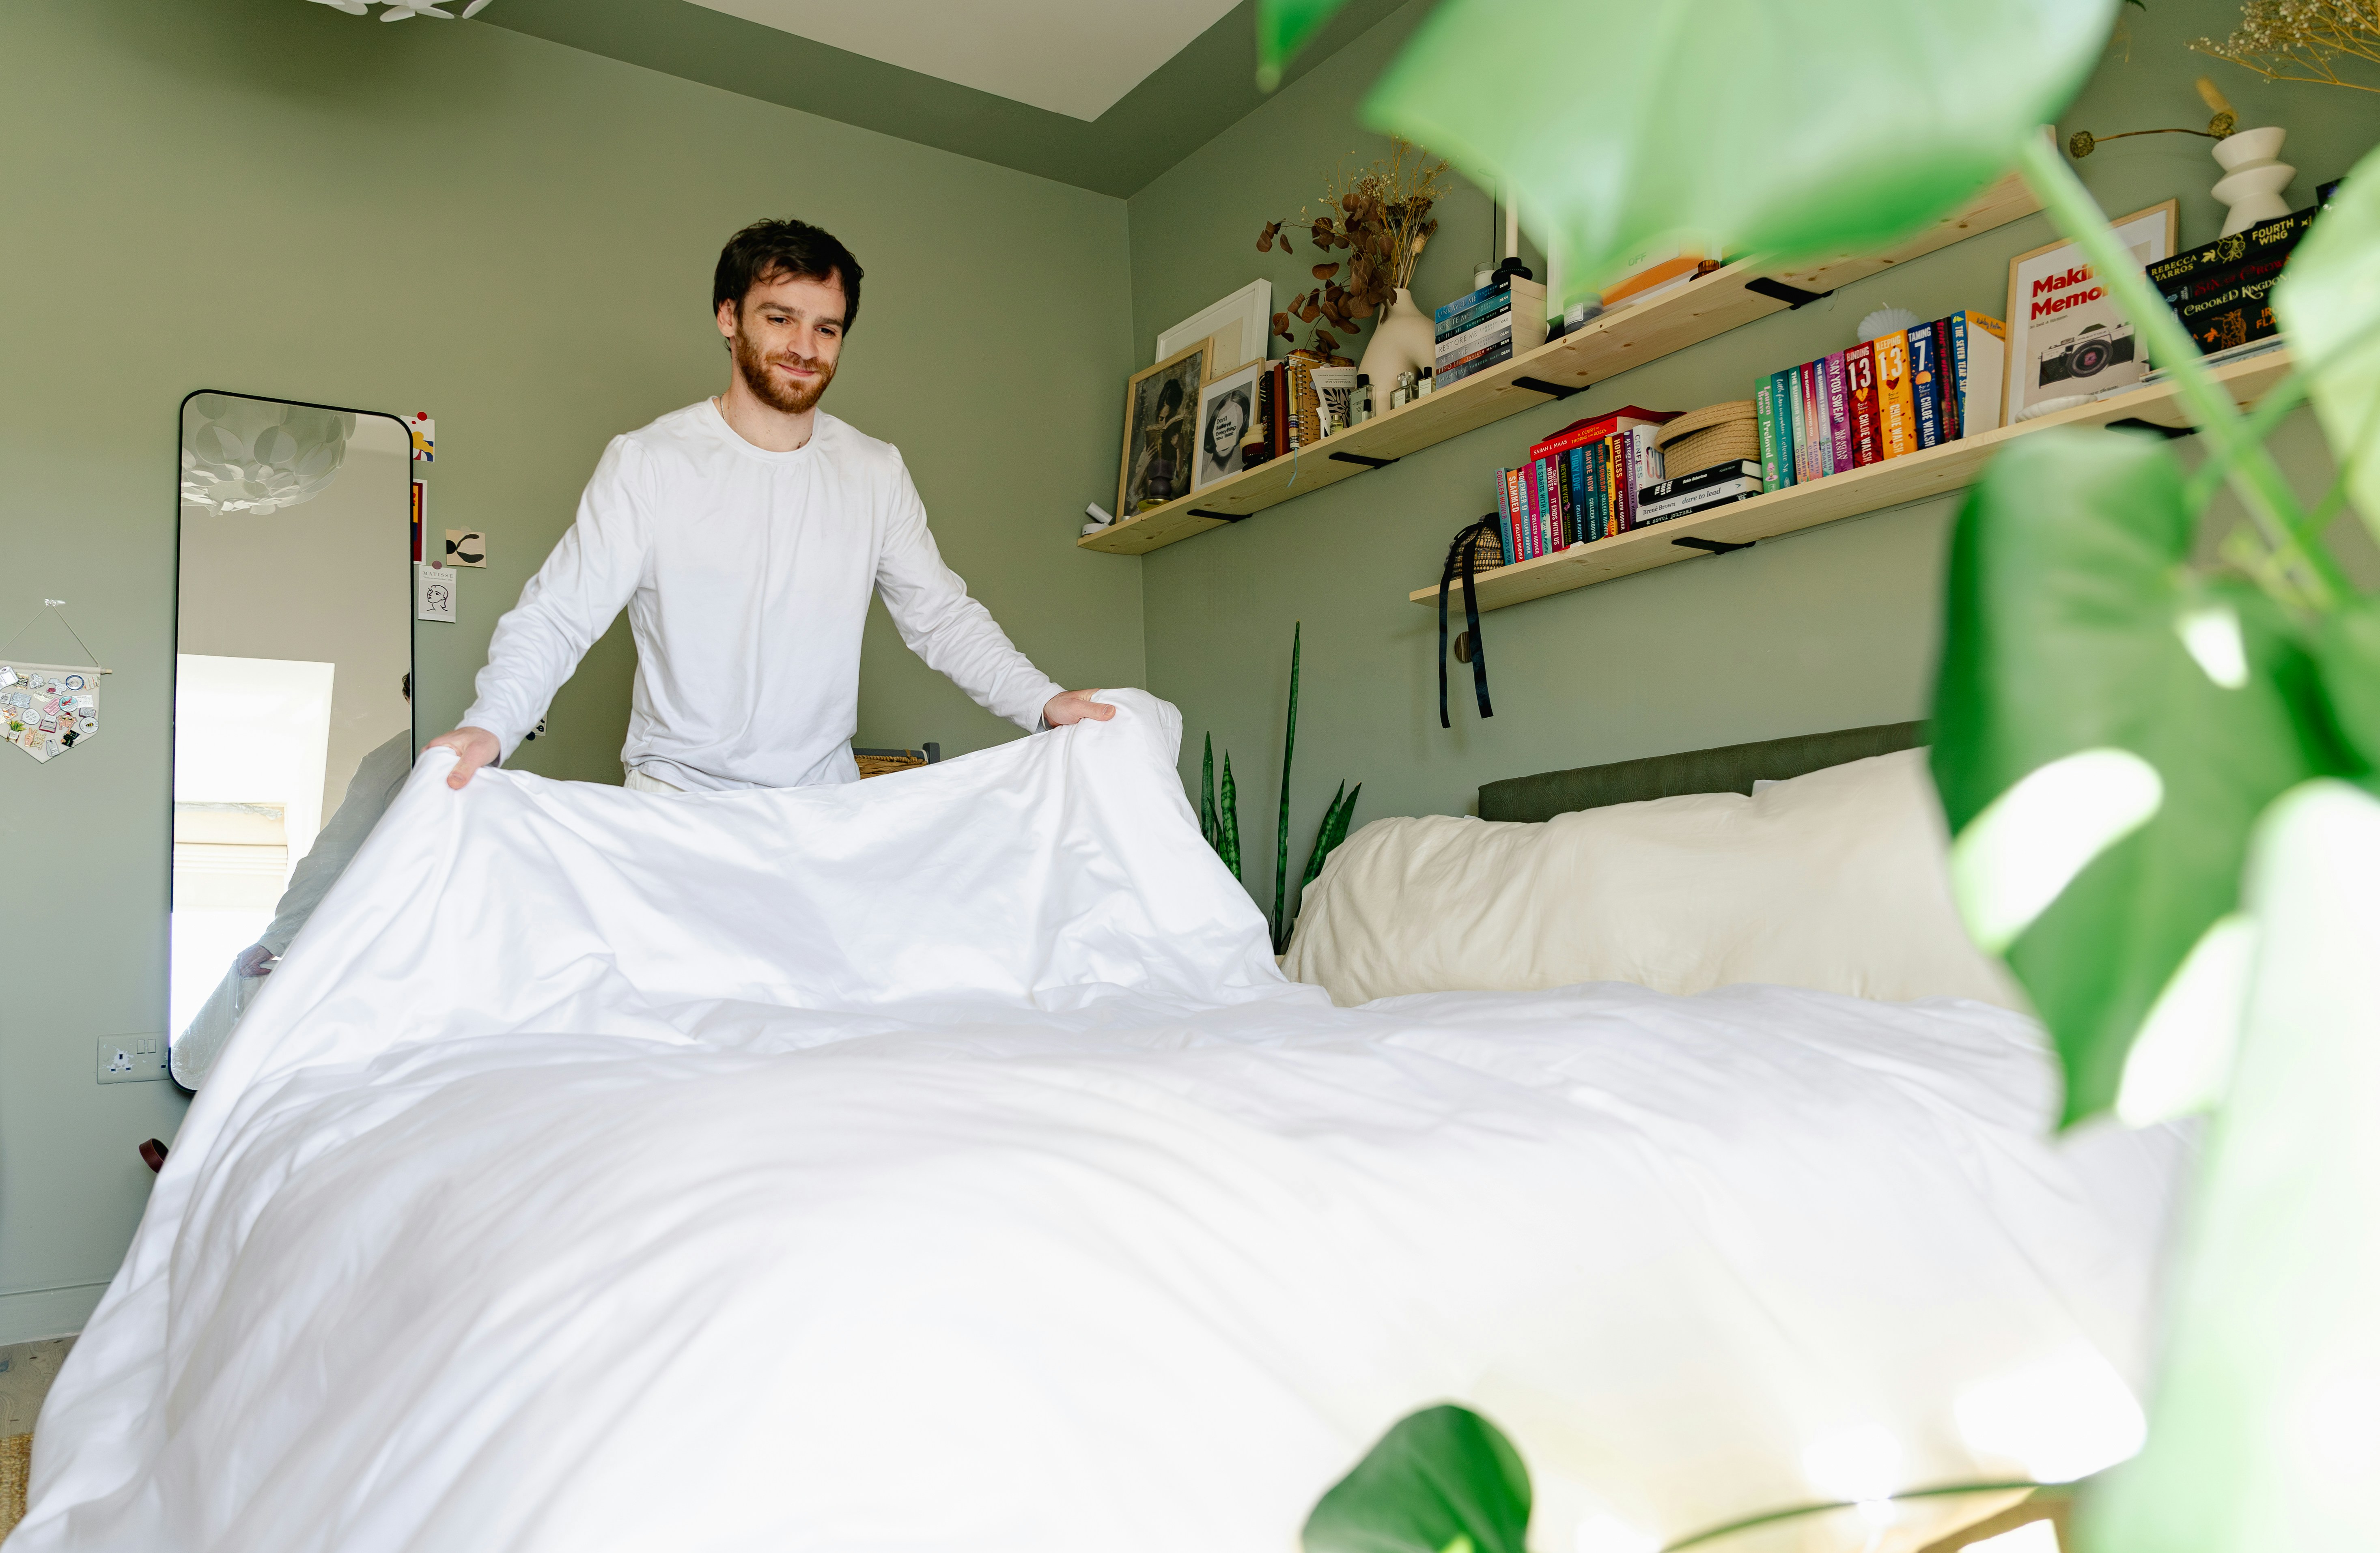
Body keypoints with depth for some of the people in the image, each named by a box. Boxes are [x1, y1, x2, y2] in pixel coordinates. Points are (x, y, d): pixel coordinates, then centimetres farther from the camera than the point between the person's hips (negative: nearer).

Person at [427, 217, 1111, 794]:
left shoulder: (877, 475, 6)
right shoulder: (646, 463, -4)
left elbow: (943, 617, 7)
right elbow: (557, 615, -8)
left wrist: (1042, 701, -10)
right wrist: (489, 726, -27)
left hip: (826, 802, 3)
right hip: (674, 796, -2)